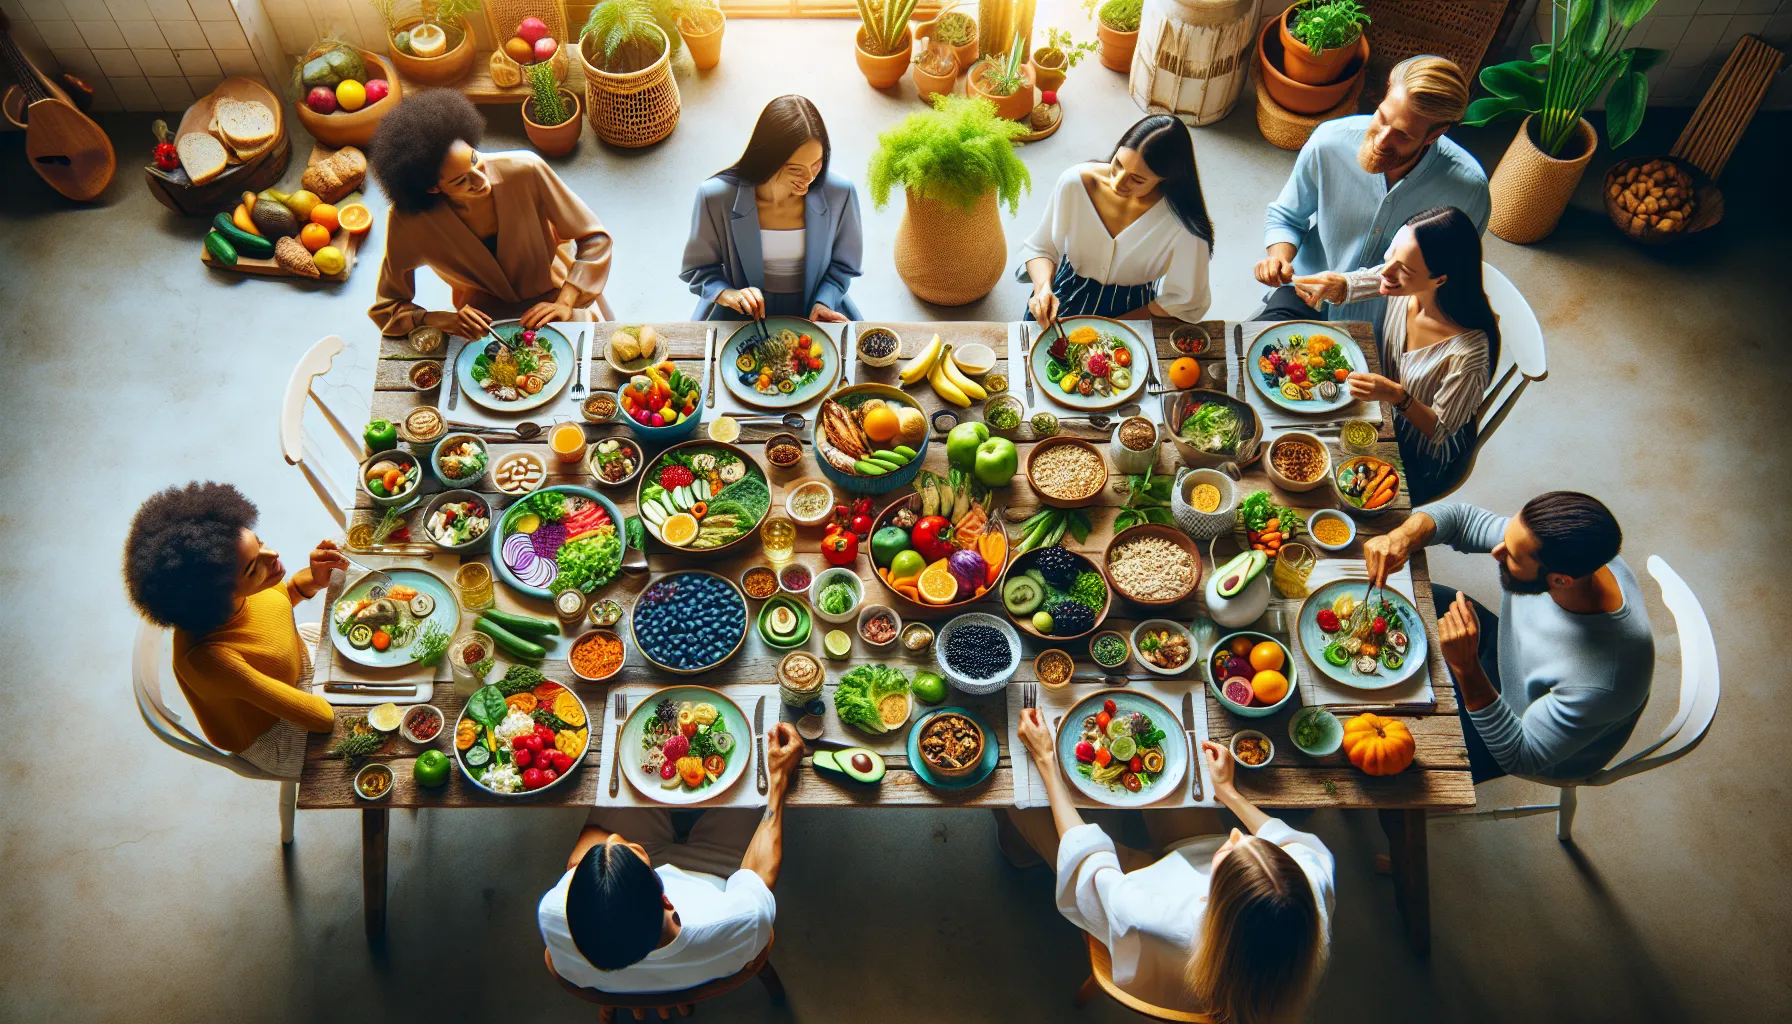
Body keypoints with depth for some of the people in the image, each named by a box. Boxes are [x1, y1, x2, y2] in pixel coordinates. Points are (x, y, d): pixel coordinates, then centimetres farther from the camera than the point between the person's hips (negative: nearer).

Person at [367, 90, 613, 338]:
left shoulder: (526, 170, -25)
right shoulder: (408, 222, -23)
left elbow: (594, 238, -14)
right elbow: (386, 309, -10)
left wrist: (565, 304, -27)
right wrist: (444, 320, -30)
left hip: (551, 296, 0)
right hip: (485, 309, 0)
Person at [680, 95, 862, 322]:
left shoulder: (840, 192, -14)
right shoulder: (716, 196, -17)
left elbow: (843, 264, 3)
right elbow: (698, 269, -2)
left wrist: (823, 303, -15)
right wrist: (726, 294, -23)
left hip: (811, 314, 2)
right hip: (742, 317, -1)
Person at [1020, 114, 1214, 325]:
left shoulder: (1183, 222, -24)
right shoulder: (1075, 182, -18)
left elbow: (1184, 303, -11)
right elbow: (1039, 249, -3)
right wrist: (1043, 288, -25)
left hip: (1133, 309, 0)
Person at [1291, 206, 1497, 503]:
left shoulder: (1469, 350, -38)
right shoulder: (1404, 284, -23)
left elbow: (1441, 431, -24)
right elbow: (1348, 286, -2)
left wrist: (1397, 397, -42)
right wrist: (1333, 283, -27)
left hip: (1422, 458, -5)